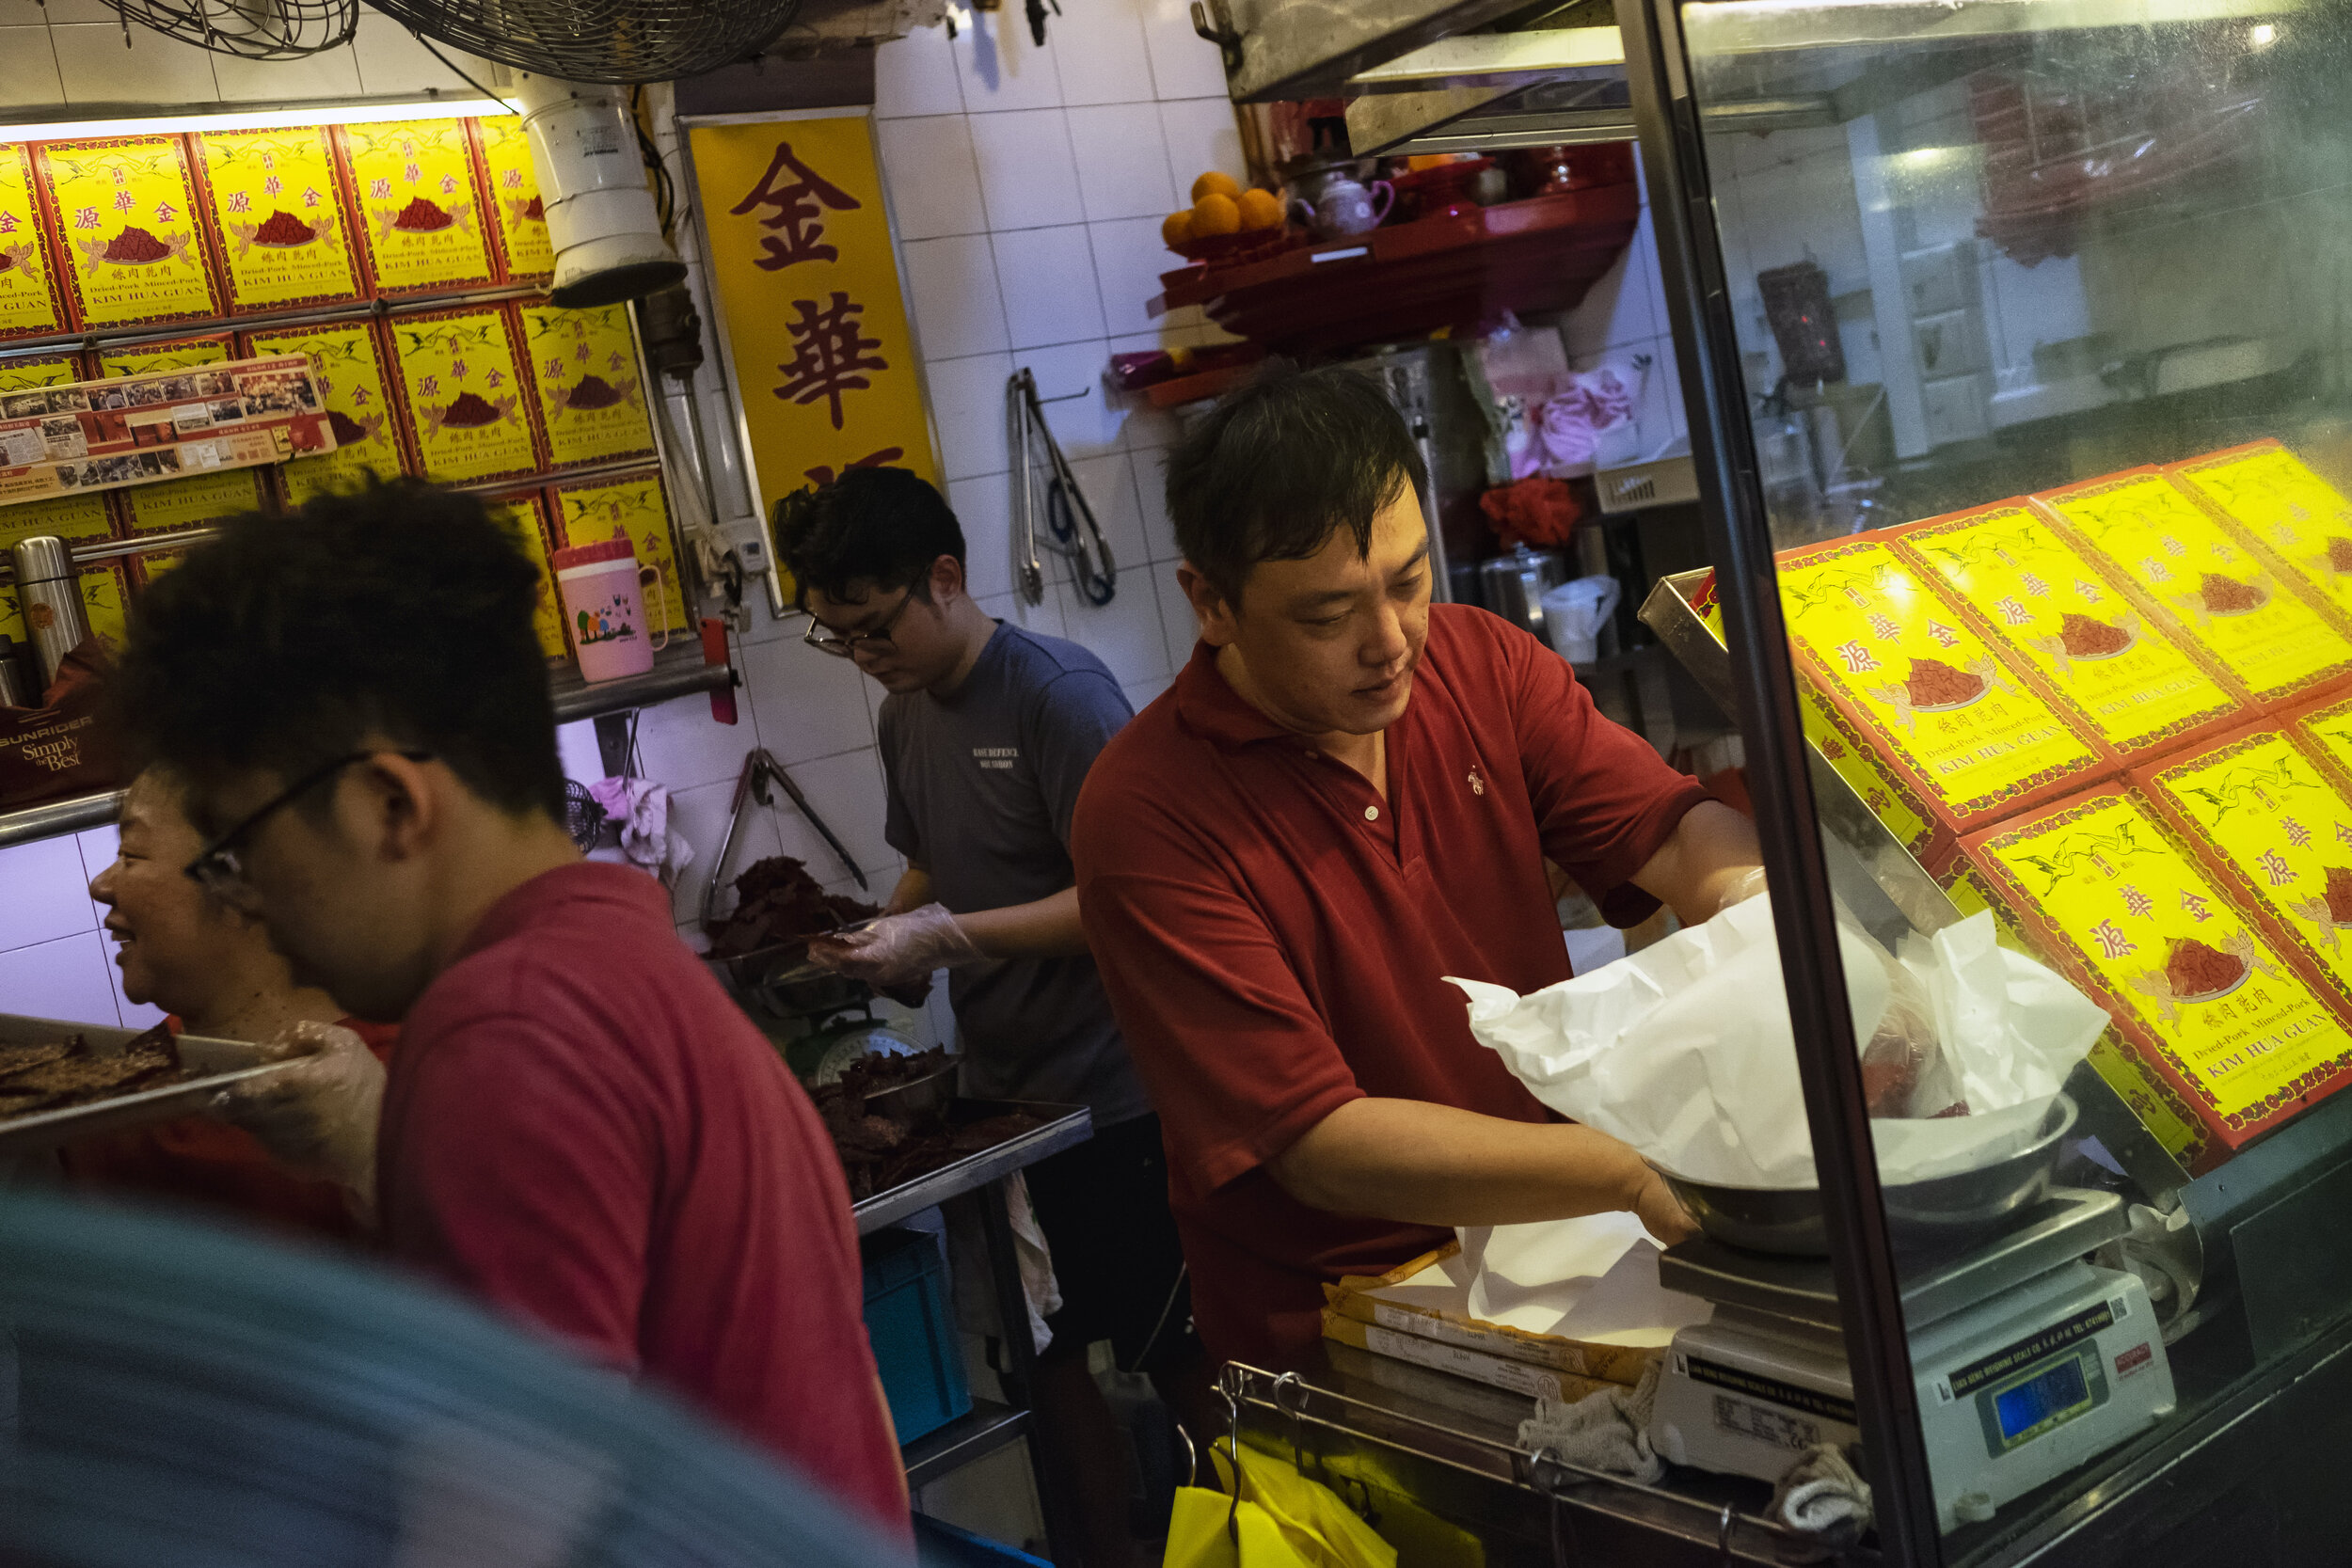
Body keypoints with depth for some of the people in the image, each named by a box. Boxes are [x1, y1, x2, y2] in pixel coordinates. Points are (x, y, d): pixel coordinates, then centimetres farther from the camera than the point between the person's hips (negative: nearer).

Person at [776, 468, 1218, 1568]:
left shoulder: (1060, 693, -17)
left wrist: (946, 936, -24)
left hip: (1110, 1094, -7)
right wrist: (883, 933, -1)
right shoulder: (906, 713, 7)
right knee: (1043, 1349, 13)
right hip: (1001, 1091, 7)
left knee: (1173, 1351, 8)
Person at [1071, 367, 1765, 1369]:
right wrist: (1630, 1171, -31)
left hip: (1554, 1233, 5)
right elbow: (1317, 1144, -20)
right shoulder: (1149, 815, -17)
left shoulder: (1480, 662, 2)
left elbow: (1681, 833, -6)